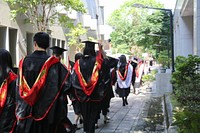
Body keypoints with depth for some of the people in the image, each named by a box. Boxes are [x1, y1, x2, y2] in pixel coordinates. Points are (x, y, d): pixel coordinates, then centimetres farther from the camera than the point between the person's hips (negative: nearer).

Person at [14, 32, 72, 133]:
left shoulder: (24, 61, -2)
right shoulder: (52, 62, -12)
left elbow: (19, 87, 4)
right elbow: (66, 82, -13)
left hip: (26, 111, 3)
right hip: (46, 110, -2)